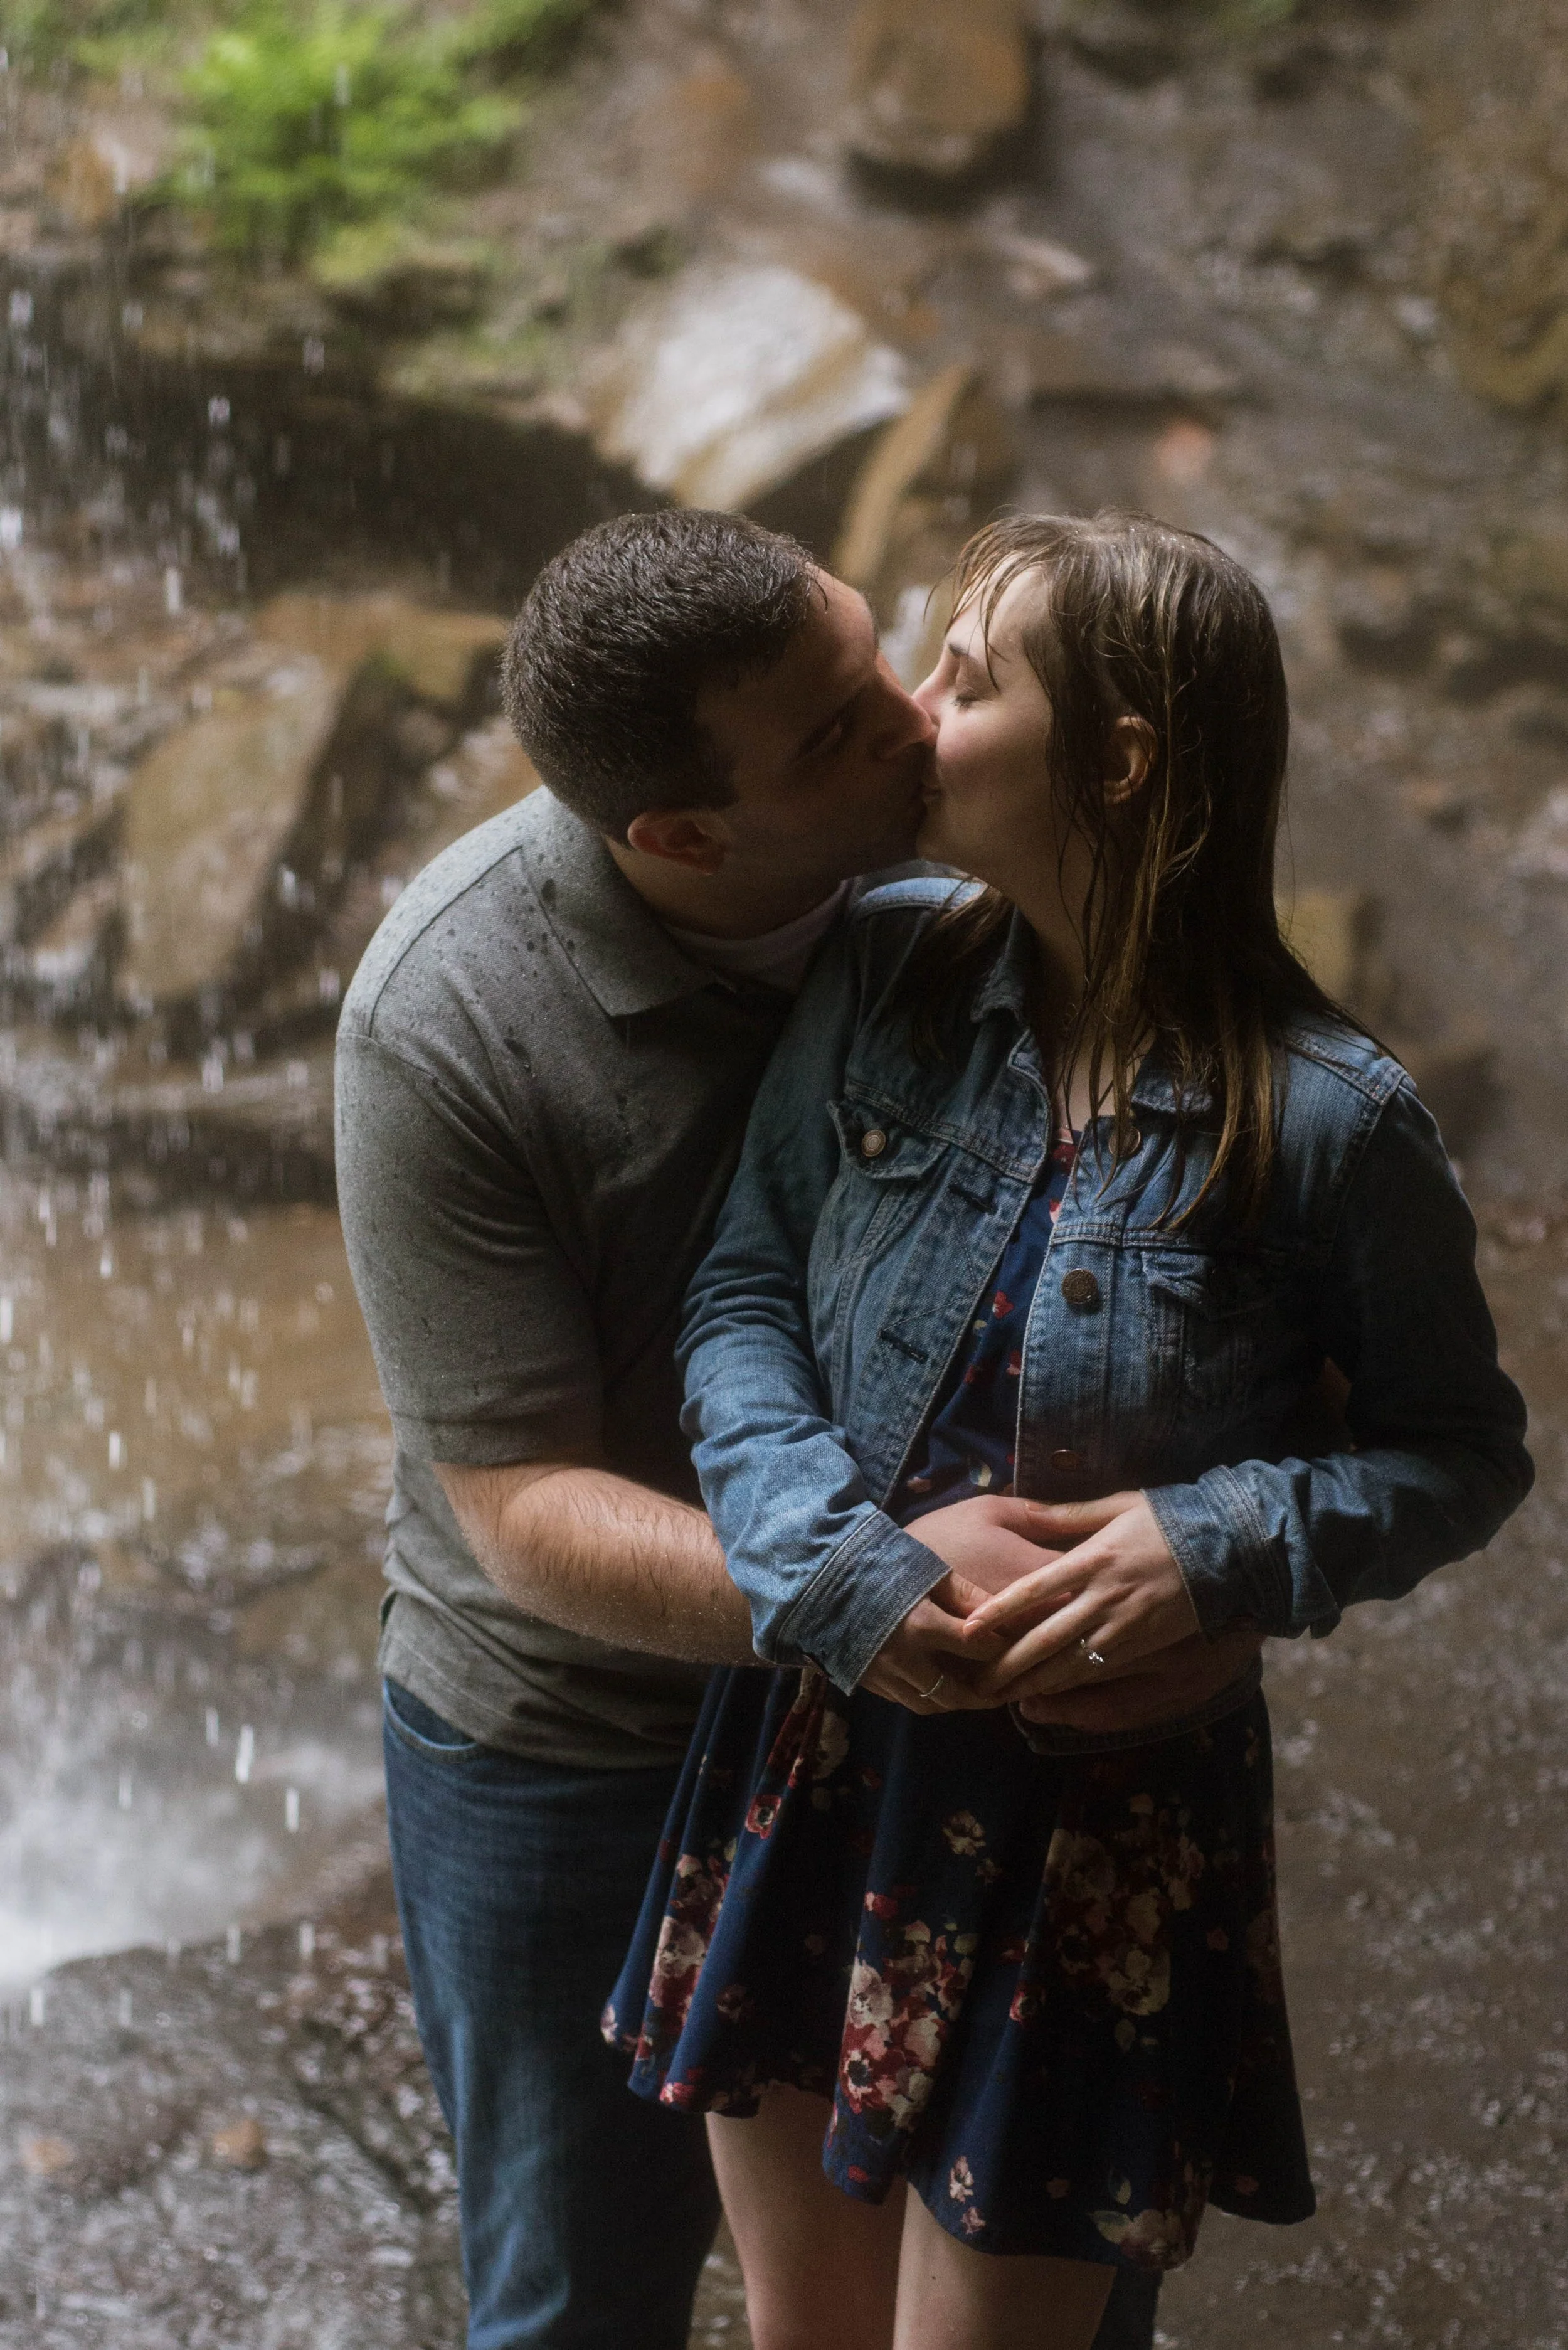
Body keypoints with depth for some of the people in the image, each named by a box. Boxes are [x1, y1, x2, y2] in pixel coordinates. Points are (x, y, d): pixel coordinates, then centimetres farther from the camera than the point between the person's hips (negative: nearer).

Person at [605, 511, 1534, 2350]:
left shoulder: (1327, 1123, -18)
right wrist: (815, 1548, -20)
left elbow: (1460, 1454, -6)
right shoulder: (887, 972, -7)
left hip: (1096, 1828, -4)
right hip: (815, 1758, 4)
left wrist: (1221, 1544, -23)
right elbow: (742, 1294, -4)